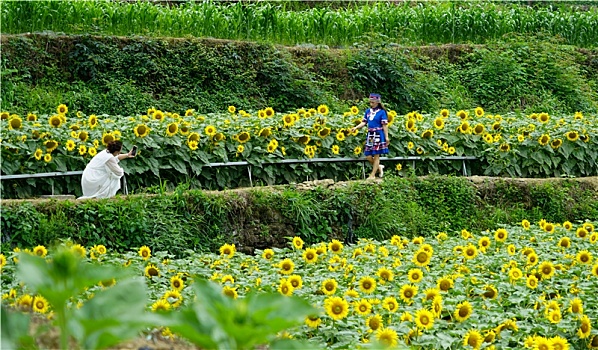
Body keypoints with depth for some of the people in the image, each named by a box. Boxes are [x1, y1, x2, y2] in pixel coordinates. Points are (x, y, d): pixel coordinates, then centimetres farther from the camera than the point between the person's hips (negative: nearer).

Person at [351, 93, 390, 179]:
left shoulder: (382, 112, -6)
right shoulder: (368, 111, 9)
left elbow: (385, 125, -7)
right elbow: (364, 122, 9)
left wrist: (386, 137, -10)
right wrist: (356, 127, -7)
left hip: (378, 135, -6)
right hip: (370, 135, 6)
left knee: (376, 155, -1)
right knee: (368, 156, 3)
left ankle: (373, 175, 4)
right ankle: (379, 167, 26)